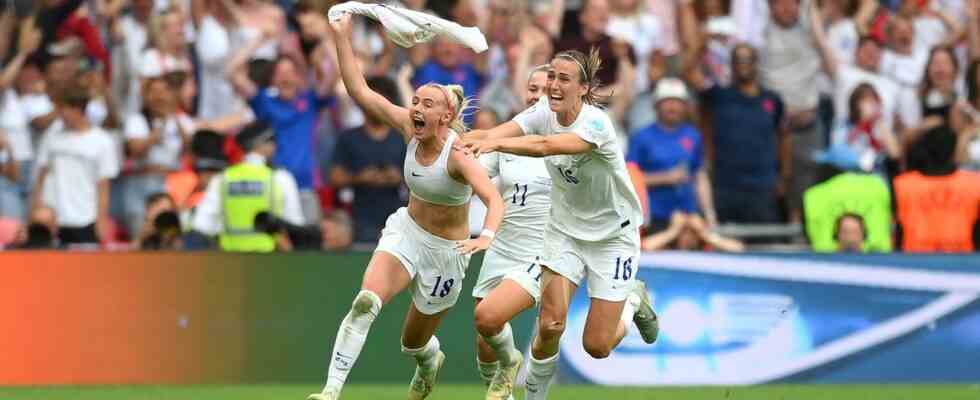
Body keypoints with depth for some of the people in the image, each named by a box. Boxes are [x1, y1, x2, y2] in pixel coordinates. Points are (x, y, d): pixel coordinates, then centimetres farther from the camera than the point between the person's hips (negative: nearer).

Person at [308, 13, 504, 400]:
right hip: (405, 231, 4)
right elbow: (361, 92, -9)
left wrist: (486, 236, -62)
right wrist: (341, 36, -17)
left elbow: (494, 199, -42)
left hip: (446, 252, -4)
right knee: (366, 301, -25)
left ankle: (430, 361, 52)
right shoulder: (411, 129, -11)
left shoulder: (458, 155, -27)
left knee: (414, 343, 13)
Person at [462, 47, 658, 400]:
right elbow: (494, 134, -28)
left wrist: (495, 144, -61)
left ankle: (633, 301, 28)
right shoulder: (544, 112, -11)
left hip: (612, 235, -4)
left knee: (597, 347, -3)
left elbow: (546, 146, -46)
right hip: (565, 230, 4)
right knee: (550, 324, -15)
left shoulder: (596, 123, -28)